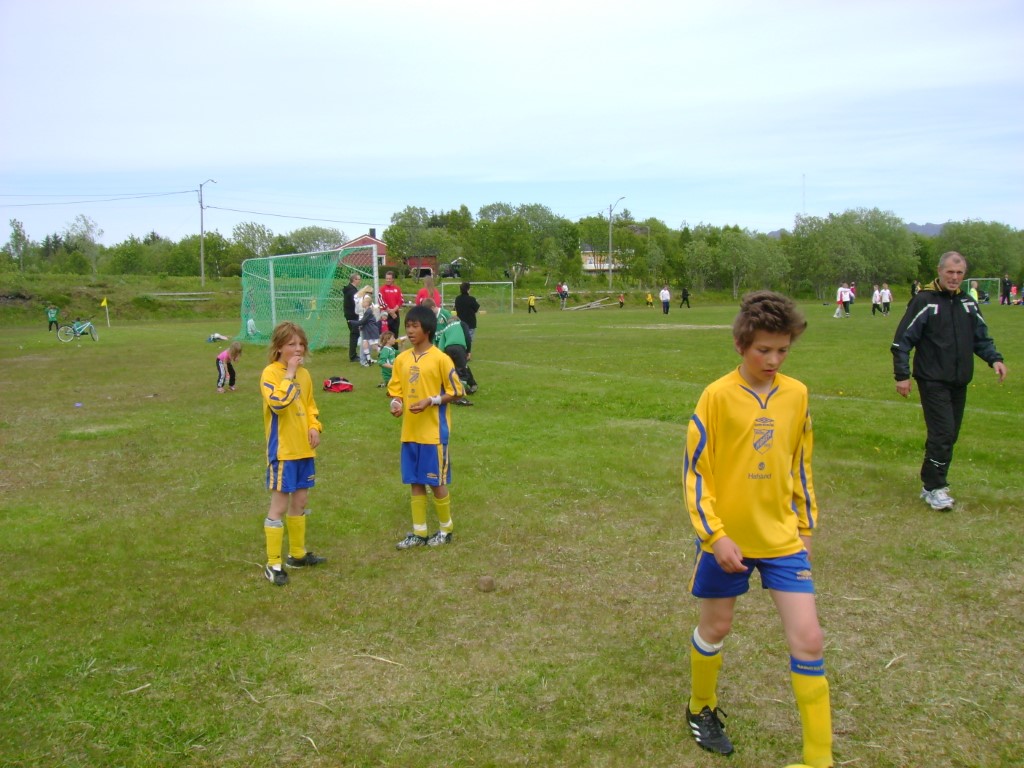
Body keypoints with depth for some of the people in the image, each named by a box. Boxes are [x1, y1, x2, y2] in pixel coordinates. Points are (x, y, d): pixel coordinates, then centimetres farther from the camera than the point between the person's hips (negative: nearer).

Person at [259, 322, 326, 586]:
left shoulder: (304, 374, 8)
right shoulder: (270, 373, -13)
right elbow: (278, 403, -30)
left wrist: (315, 427, 3)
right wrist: (289, 374, -23)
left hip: (304, 449, 7)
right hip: (282, 451, -7)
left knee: (300, 501, 17)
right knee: (279, 505, -2)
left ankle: (297, 553, 32)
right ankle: (273, 564, 6)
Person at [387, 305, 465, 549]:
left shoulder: (440, 359, -10)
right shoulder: (402, 359, 6)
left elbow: (455, 392, -7)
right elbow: (395, 390, 14)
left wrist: (430, 401, -19)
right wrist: (396, 403, -8)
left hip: (434, 431, -5)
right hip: (410, 431, 5)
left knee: (436, 481, 3)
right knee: (415, 482, 10)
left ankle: (446, 529, 21)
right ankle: (419, 532, 21)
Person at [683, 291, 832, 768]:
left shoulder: (796, 395, -1)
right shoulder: (717, 397, -14)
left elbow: (800, 465, 12)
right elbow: (695, 472, -11)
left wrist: (806, 525, 13)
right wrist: (715, 536, -15)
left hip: (782, 538, 3)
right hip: (727, 540, -3)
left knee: (808, 640, -2)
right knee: (715, 628, 15)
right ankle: (702, 710, 41)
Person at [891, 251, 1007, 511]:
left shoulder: (968, 303, 10)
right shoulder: (924, 301, -8)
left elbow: (981, 338, 17)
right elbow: (902, 341, -7)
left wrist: (994, 358, -2)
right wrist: (902, 375, -11)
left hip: (960, 383, 6)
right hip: (933, 381, -6)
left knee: (949, 436, 9)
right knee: (943, 434, -12)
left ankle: (932, 483, 20)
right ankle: (934, 487, -2)